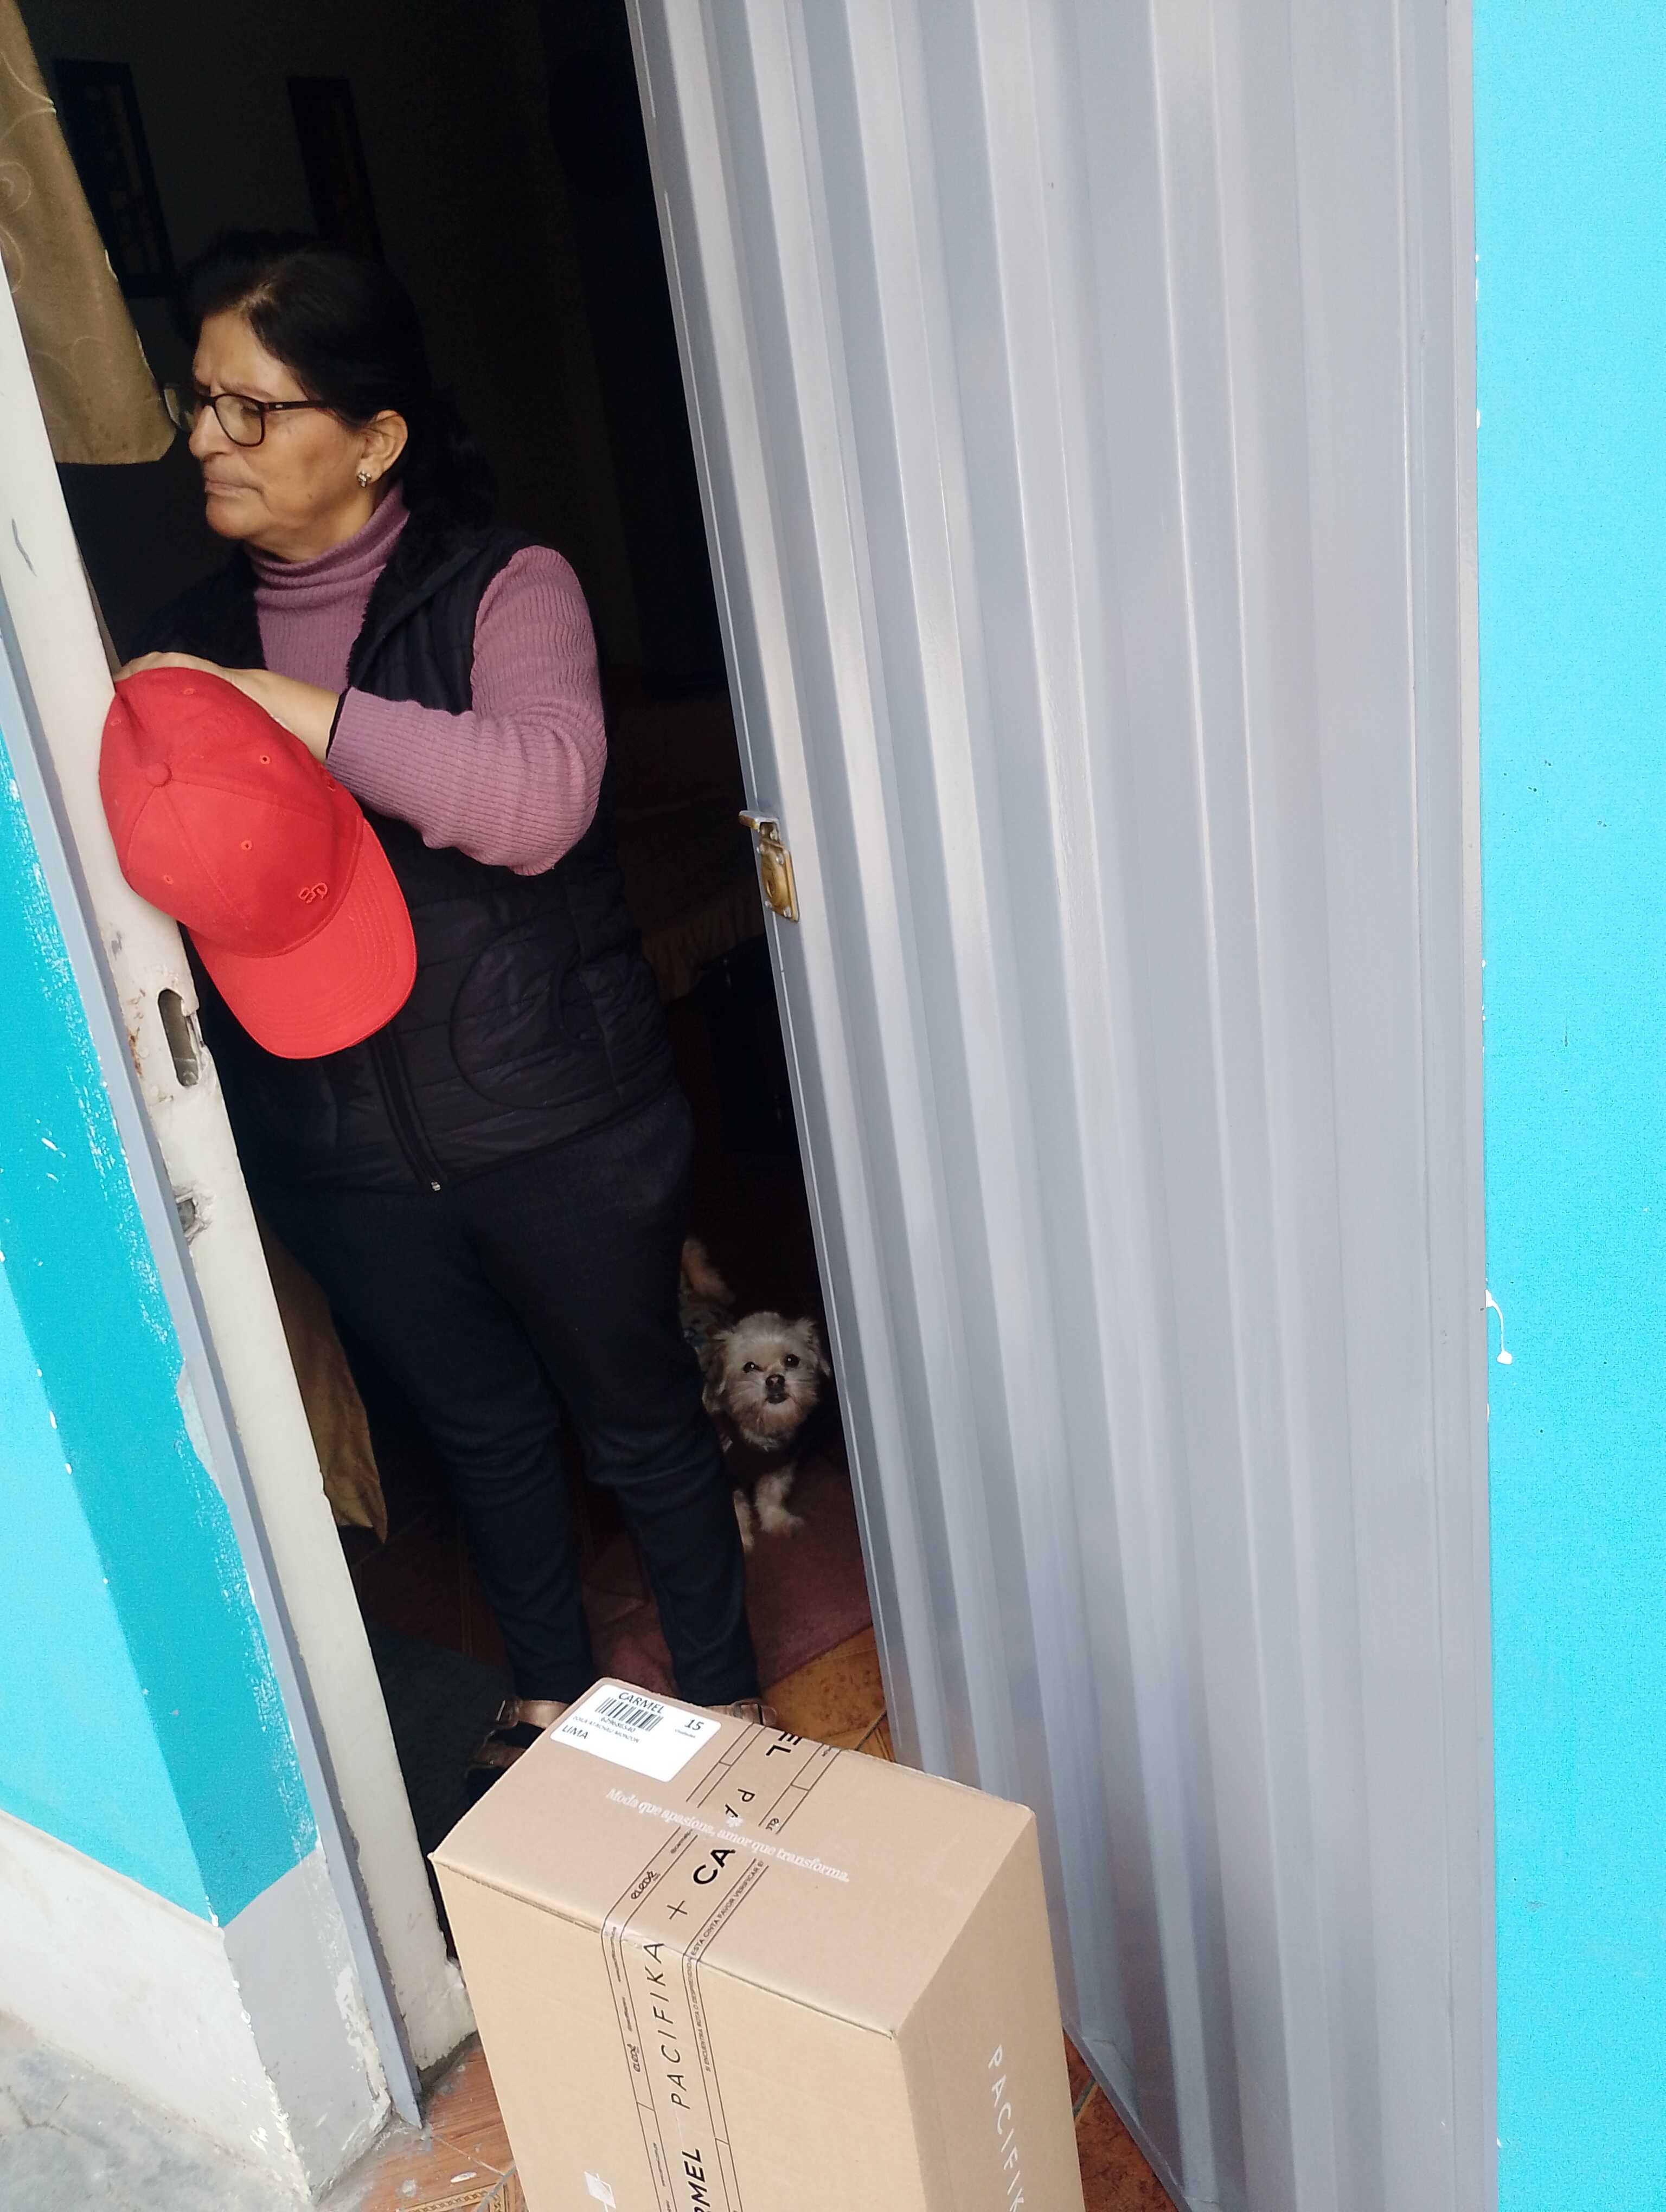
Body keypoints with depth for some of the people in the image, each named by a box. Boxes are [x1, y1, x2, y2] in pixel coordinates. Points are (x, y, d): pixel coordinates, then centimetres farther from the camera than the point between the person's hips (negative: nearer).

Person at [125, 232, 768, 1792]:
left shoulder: (503, 588, -11)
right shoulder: (194, 634, 5)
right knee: (480, 1427, 23)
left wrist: (286, 706, -30)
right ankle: (547, 1690, 47)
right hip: (335, 1148, 5)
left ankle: (721, 1691, 39)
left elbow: (541, 797, -30)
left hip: (552, 1120, -4)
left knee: (635, 1415, 14)